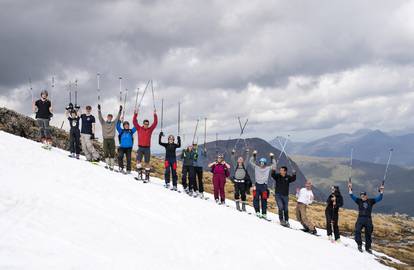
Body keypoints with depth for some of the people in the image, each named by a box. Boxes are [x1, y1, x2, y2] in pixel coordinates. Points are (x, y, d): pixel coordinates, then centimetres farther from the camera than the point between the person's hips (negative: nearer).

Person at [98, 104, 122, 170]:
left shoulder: (113, 123, 10)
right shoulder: (103, 123, 7)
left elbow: (117, 117, 3)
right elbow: (100, 117, -4)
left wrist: (120, 111, -7)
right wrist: (99, 110, -16)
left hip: (112, 139, 0)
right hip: (105, 139, 0)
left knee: (112, 153, -2)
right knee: (106, 152, -1)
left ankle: (112, 165, -1)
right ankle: (108, 164, 6)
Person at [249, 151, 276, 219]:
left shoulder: (268, 168, 11)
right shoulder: (256, 167, 11)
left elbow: (274, 165, 8)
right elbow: (251, 162, 9)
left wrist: (272, 158, 3)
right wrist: (254, 155, 1)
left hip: (264, 186, -1)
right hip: (257, 185, 1)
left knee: (264, 200, -1)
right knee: (256, 199, -7)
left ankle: (264, 213, 1)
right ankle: (257, 212, -1)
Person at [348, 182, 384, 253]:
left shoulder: (371, 201, 5)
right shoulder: (359, 201, 4)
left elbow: (379, 198, 4)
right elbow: (352, 196, -1)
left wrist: (381, 191, -8)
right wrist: (350, 189, -11)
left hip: (368, 219, 1)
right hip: (360, 219, -1)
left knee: (368, 234, 10)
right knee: (357, 231, -22)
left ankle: (368, 248, 23)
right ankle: (359, 245, -10)